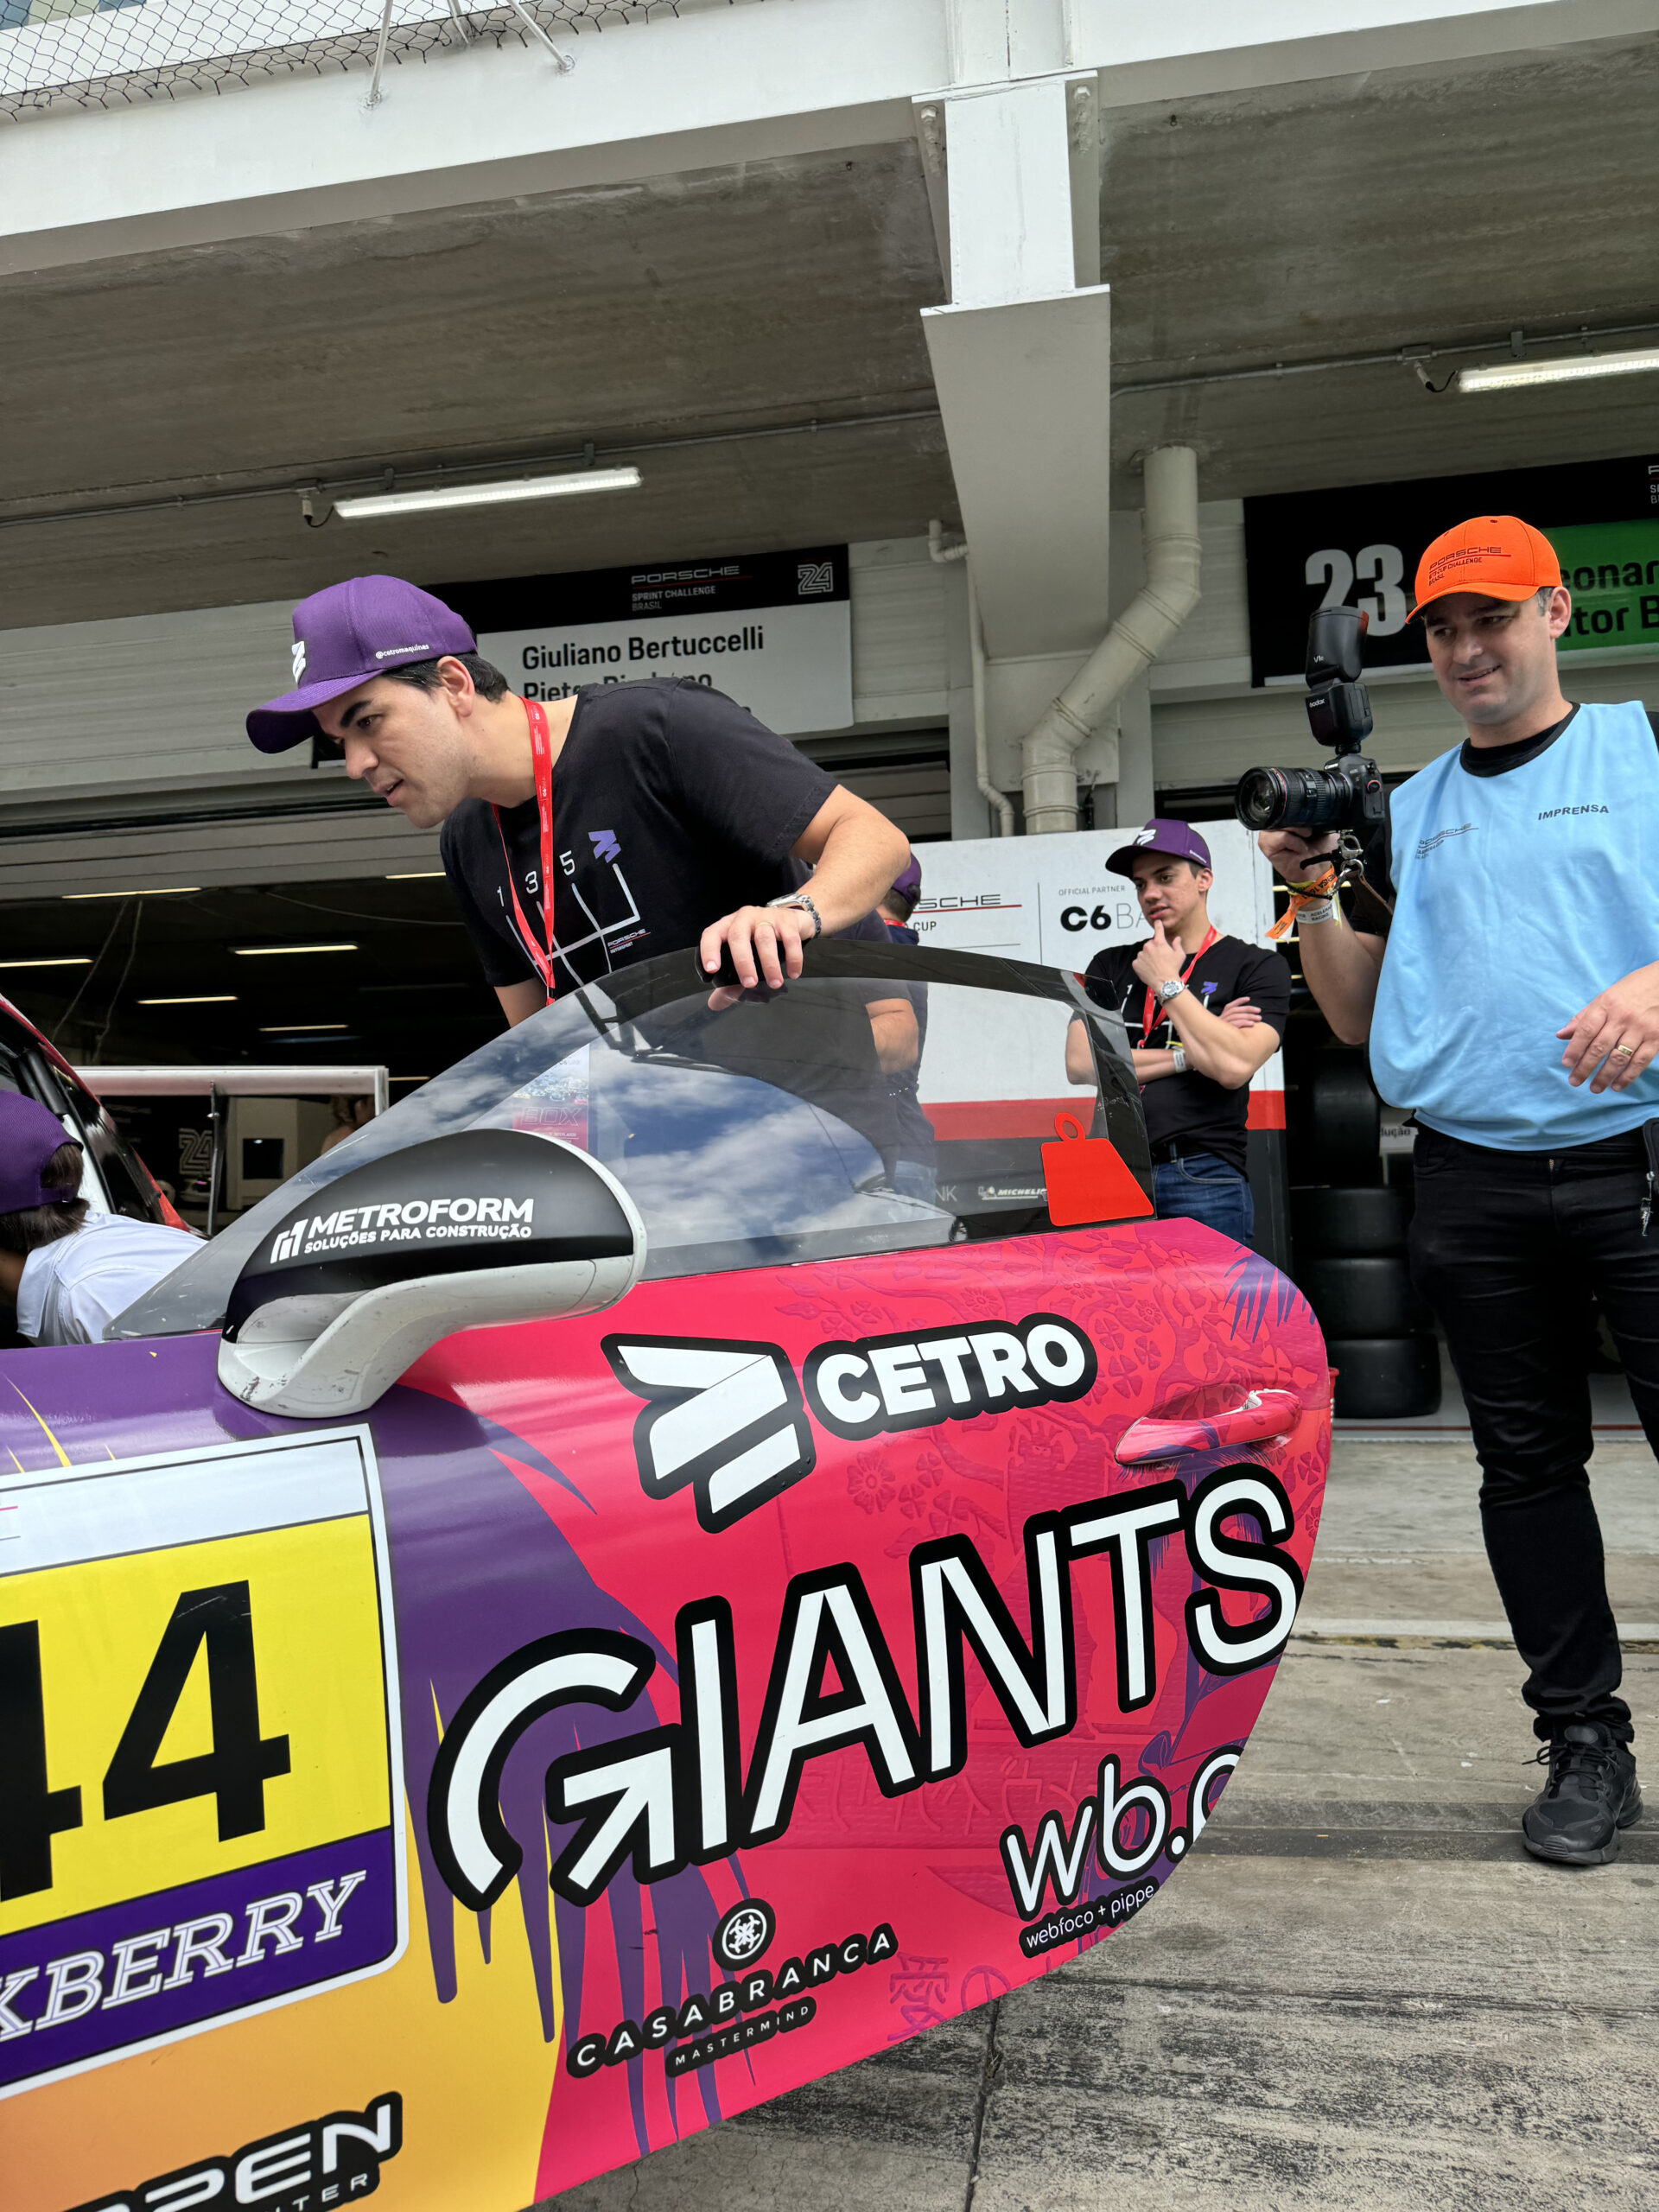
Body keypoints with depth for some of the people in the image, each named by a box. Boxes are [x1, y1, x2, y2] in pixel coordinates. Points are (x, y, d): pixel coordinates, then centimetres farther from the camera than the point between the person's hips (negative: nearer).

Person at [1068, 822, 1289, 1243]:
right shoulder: (1111, 966, 16)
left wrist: (1168, 984, -3)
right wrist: (1186, 1056, -3)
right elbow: (1080, 1063, 2)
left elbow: (1234, 1066, -12)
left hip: (1204, 1182, -3)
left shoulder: (1257, 967, 5)